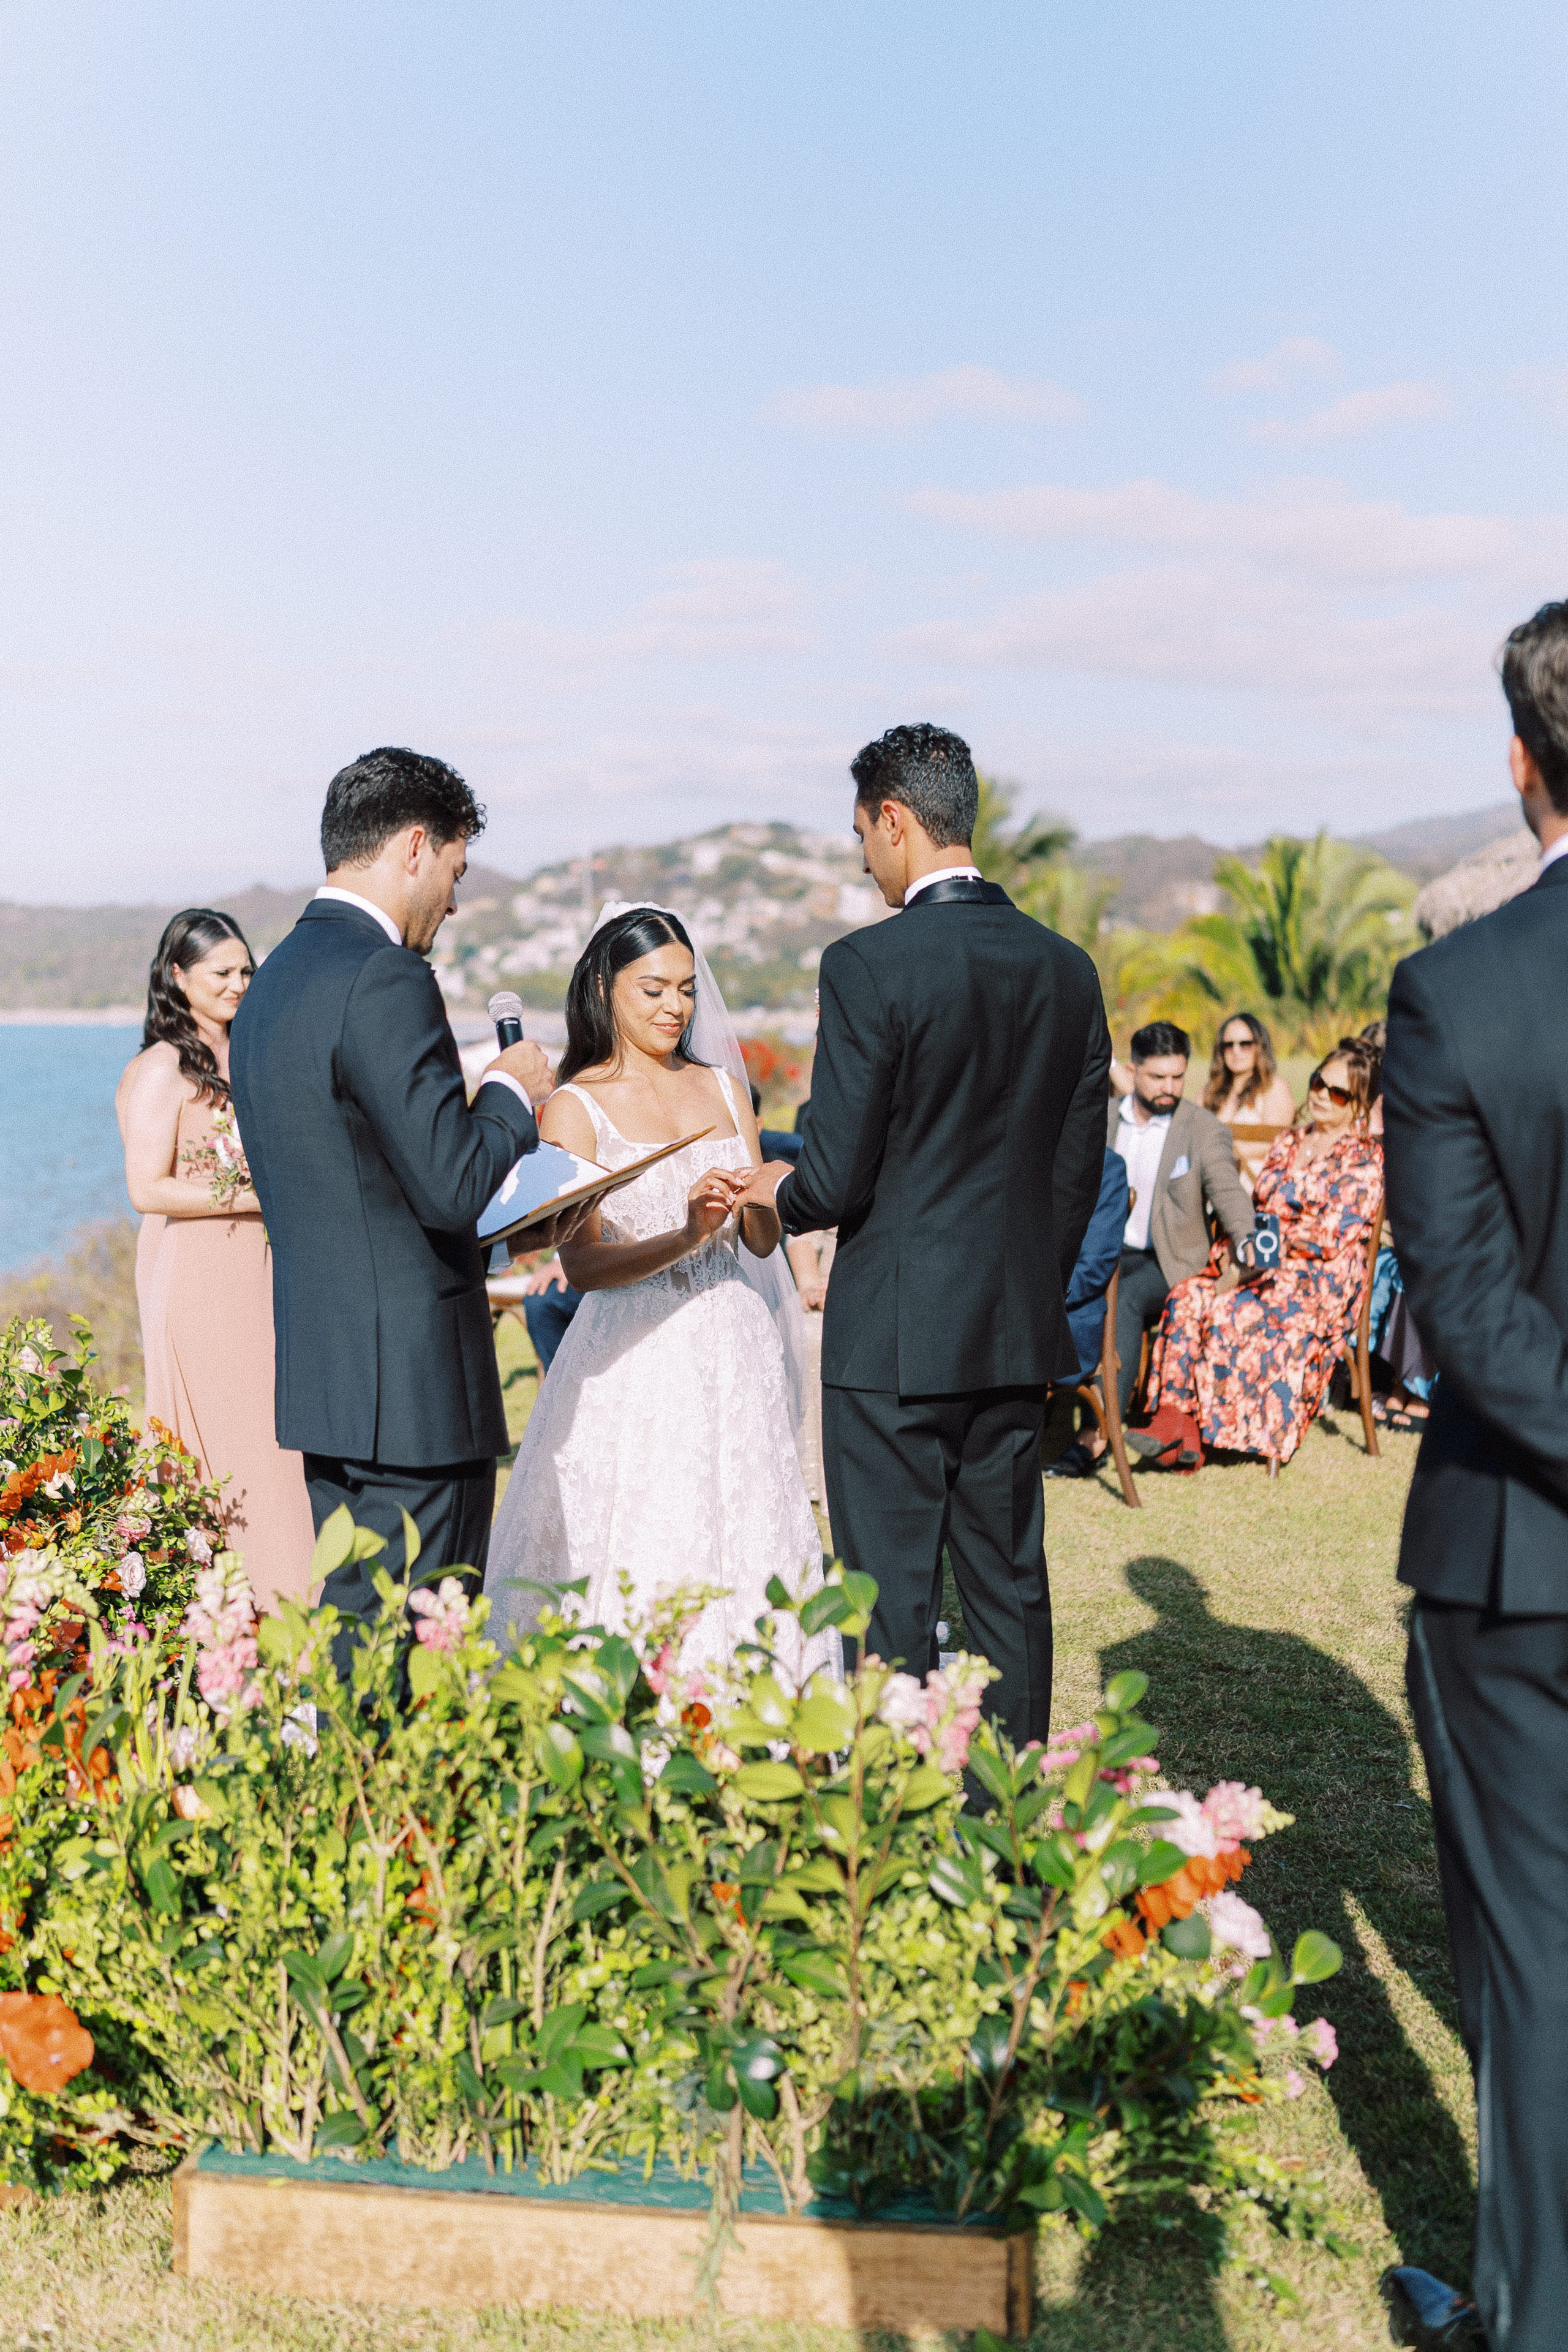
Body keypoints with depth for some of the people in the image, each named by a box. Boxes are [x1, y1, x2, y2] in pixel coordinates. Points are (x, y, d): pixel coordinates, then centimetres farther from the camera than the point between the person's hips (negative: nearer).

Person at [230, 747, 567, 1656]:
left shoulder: (274, 979, 13)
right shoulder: (385, 979, -17)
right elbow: (452, 1185, -20)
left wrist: (496, 1233, 21)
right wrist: (512, 1093, -2)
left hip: (321, 1375, 10)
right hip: (412, 1386, -9)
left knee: (350, 1631, 17)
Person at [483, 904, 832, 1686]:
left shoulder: (723, 1087, 12)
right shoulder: (576, 1107, -2)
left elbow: (762, 1243, 10)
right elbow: (581, 1264, -12)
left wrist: (758, 1202, -12)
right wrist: (684, 1238, -26)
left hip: (730, 1356, 4)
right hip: (632, 1361, -4)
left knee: (738, 1539, 7)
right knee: (635, 1562, -4)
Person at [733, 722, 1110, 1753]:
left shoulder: (869, 965, -14)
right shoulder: (1068, 968, 5)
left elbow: (837, 1181, -15)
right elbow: (1079, 1170, 9)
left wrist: (777, 1191, 7)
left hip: (895, 1338, -6)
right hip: (1018, 1333, 6)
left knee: (894, 1603, 3)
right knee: (1011, 1588, 14)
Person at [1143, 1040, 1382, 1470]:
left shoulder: (1364, 1160, -2)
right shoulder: (1286, 1143, 19)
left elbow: (1330, 1240, -11)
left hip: (1319, 1280, -6)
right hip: (1262, 1268, 6)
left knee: (1228, 1314, -30)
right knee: (1187, 1297, -23)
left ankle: (1219, 1430, -18)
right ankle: (1175, 1416, -28)